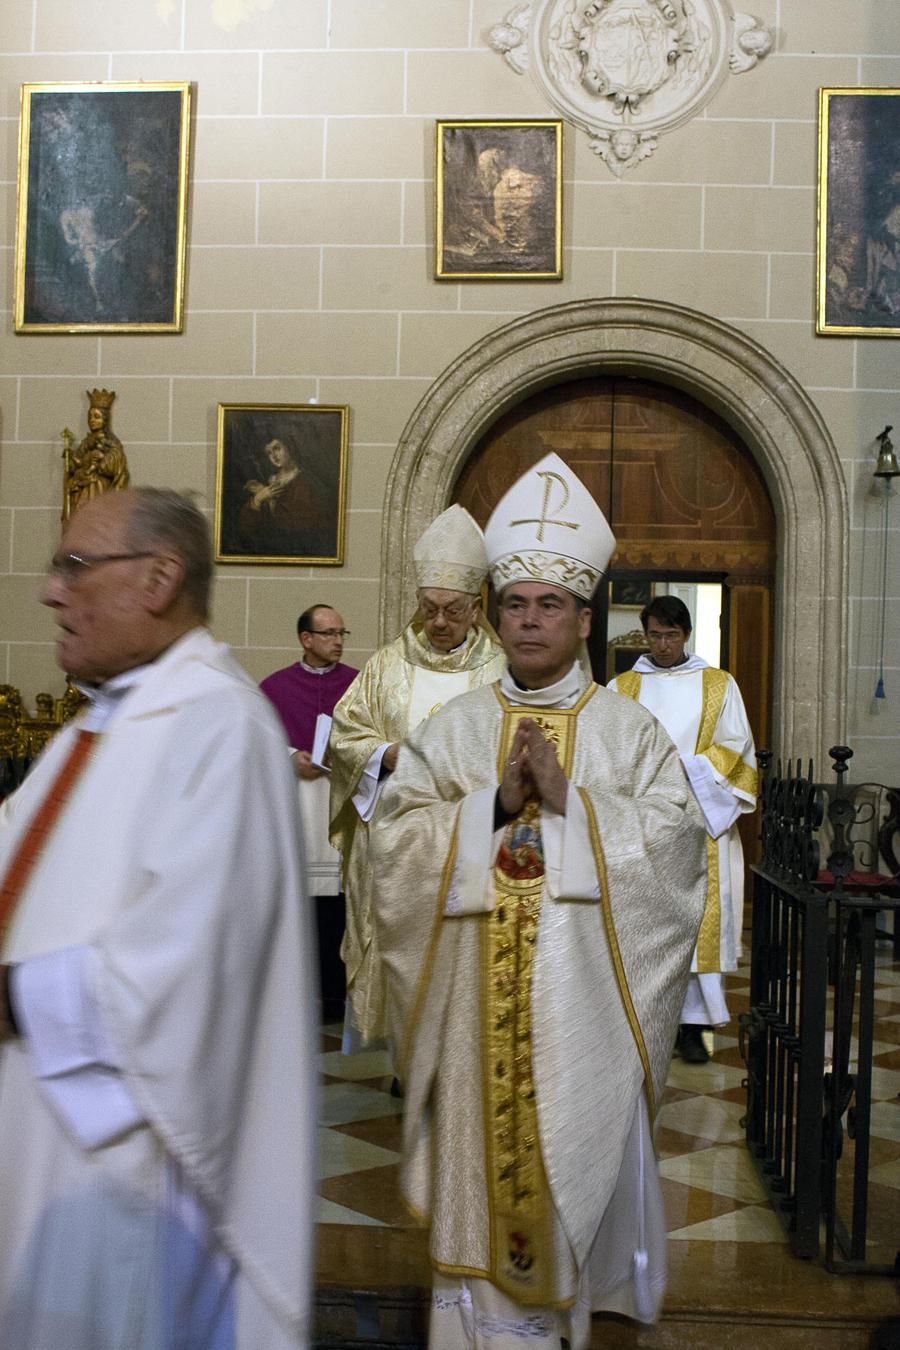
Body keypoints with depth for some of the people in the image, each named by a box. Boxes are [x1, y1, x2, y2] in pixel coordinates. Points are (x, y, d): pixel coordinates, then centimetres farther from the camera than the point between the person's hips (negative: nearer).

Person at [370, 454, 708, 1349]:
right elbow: (396, 836, -3)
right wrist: (495, 803, -15)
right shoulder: (451, 729, 7)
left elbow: (676, 838, -7)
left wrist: (570, 800, -16)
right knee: (480, 1160, 7)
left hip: (584, 1002, -1)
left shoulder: (629, 731, 4)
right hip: (477, 1005, 1)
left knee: (577, 1161, 7)